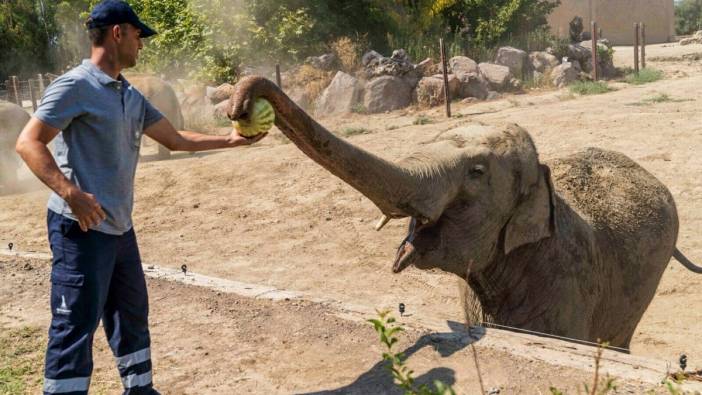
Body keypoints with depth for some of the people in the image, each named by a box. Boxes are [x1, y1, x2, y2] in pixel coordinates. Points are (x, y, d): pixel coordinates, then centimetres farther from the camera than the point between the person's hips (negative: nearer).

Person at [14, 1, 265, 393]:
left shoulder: (131, 96, 14)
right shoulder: (75, 86, -12)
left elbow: (175, 138, 21)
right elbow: (29, 143, -18)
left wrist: (229, 140, 17)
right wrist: (71, 194, -30)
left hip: (120, 228, 9)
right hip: (82, 228, -9)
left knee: (132, 315, 20)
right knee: (76, 326, -6)